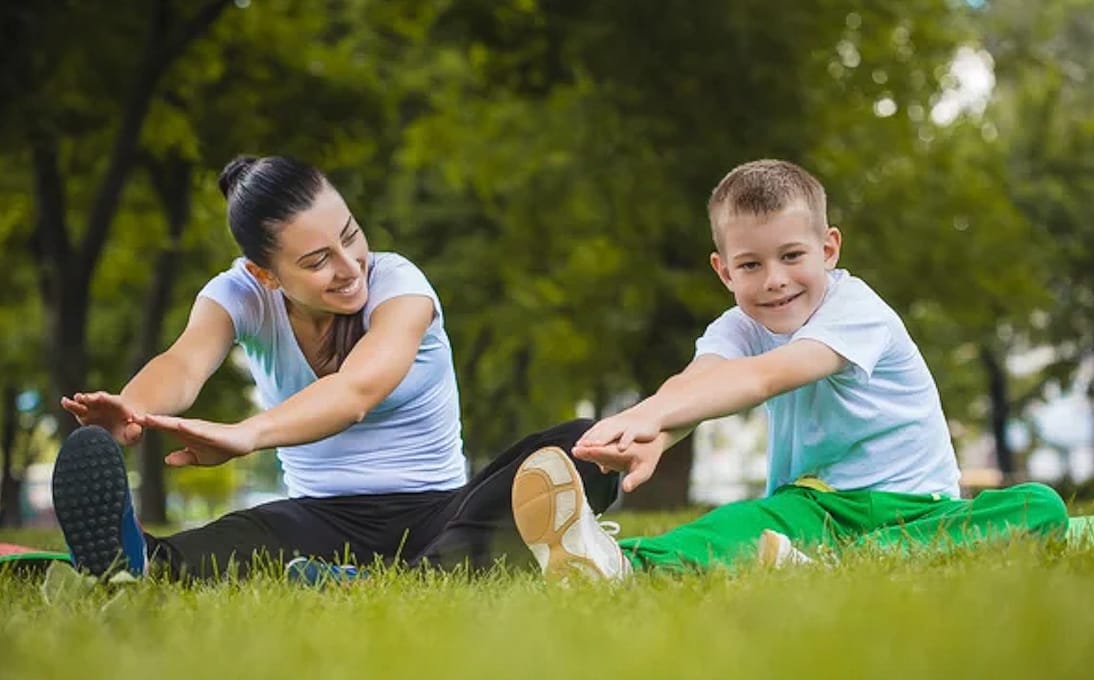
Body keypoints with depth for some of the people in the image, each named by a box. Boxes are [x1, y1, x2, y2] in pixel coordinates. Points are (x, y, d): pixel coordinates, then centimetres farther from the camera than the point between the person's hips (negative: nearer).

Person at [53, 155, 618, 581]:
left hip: (434, 513, -1)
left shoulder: (397, 284, -13)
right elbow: (186, 362, -27)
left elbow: (358, 389, -35)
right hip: (321, 520, 1)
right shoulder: (241, 295, -4)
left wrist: (247, 434, -56)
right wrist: (133, 411, -54)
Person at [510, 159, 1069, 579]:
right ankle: (618, 566, -65)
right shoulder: (739, 329, 1)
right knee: (742, 522, -33)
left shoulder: (856, 310, -15)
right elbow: (696, 380, -24)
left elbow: (763, 377, -34)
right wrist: (651, 434, -51)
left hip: (915, 506, -2)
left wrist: (651, 413, -51)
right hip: (814, 502, 3)